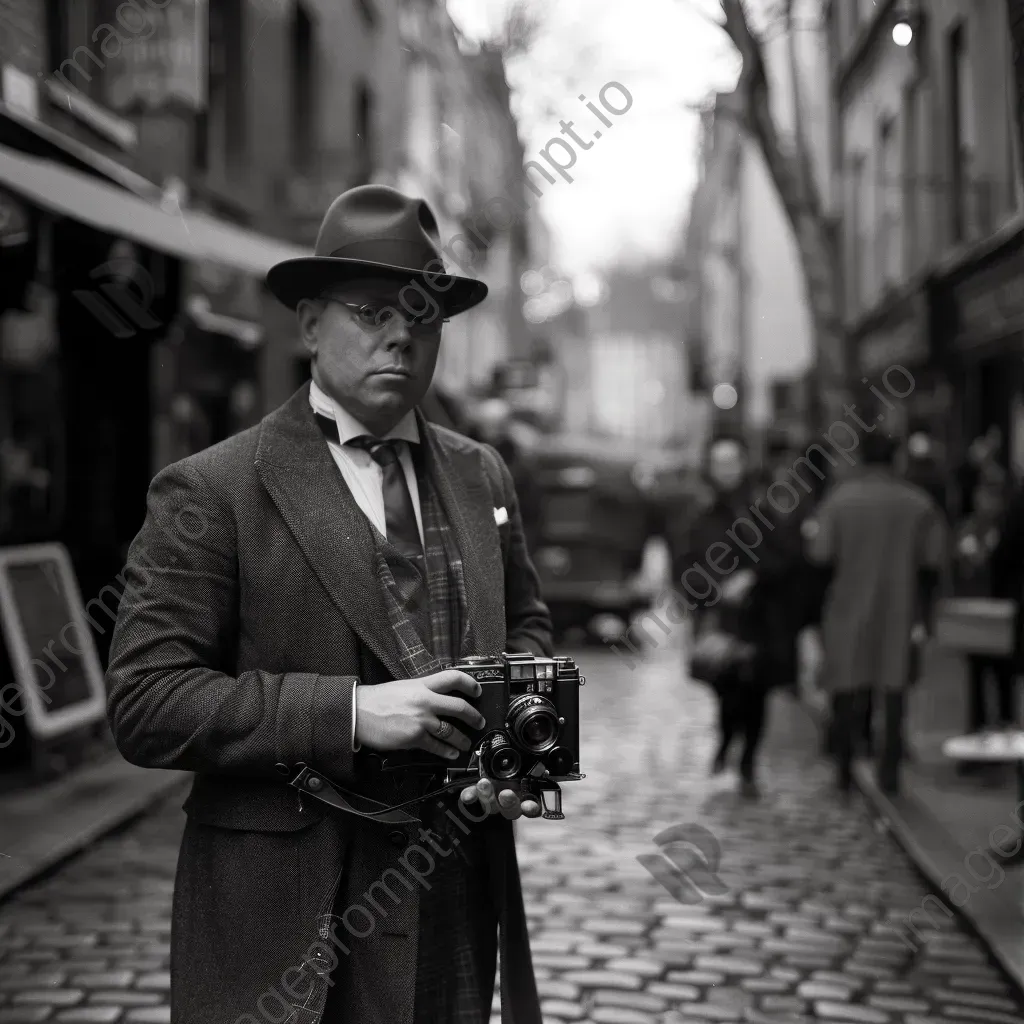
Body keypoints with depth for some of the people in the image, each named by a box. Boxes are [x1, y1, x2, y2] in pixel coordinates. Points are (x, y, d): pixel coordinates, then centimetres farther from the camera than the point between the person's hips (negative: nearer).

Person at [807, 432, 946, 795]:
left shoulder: (839, 499, -5)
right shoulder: (919, 503, -1)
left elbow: (820, 555, -10)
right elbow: (932, 564, -3)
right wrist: (923, 613, 3)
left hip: (848, 609, 0)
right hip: (899, 611, 1)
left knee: (847, 692, 9)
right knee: (894, 691, 7)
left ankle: (845, 769, 13)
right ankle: (889, 768, 6)